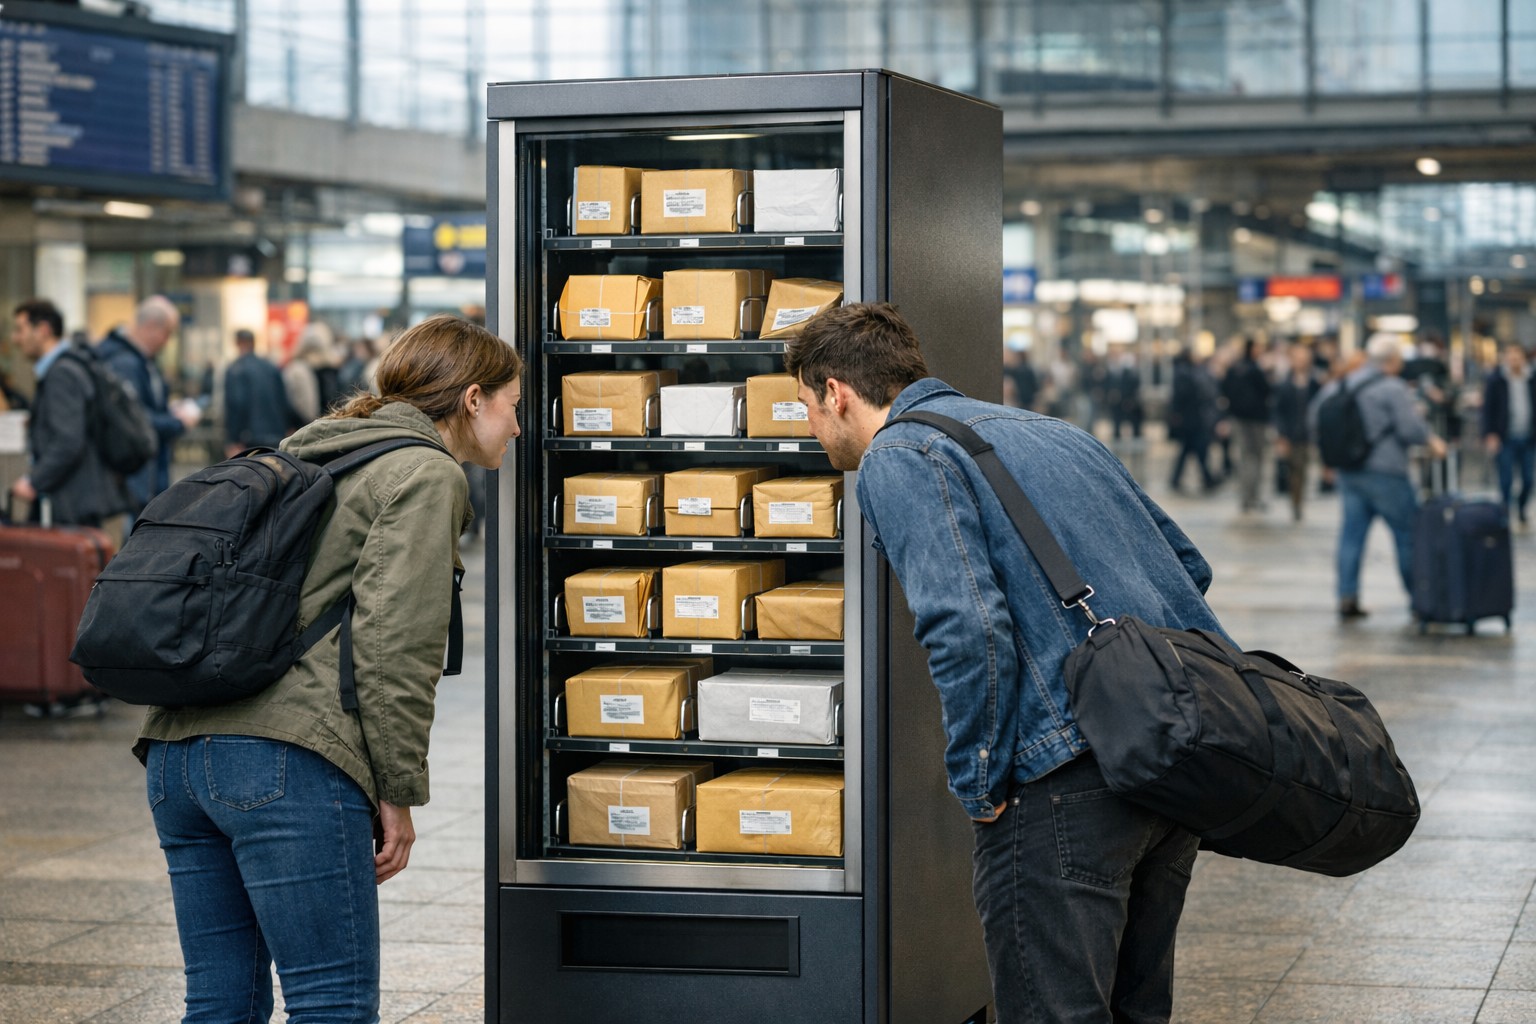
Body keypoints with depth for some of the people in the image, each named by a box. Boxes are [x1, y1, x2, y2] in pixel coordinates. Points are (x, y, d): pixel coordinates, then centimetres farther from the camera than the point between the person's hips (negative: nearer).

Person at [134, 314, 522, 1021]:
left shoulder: (309, 455, 25)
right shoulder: (425, 474, -1)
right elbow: (394, 647, -12)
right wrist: (398, 795, -5)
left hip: (176, 751, 9)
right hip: (288, 763, -9)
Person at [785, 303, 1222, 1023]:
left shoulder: (896, 459, -3)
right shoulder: (1047, 429, 24)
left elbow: (965, 627, -18)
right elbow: (1190, 568, 26)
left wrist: (979, 789, -9)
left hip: (1072, 770, -9)